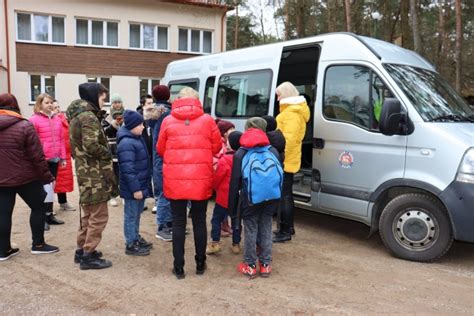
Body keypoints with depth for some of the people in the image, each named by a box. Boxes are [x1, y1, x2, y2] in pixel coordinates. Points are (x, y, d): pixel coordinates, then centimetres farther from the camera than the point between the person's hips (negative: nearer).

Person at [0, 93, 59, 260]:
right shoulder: (24, 126, -12)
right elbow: (37, 156, -14)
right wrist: (47, 176, -6)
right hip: (26, 177, -5)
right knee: (38, 207, 10)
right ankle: (38, 244, 16)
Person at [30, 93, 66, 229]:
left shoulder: (57, 119, 10)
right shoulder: (34, 119, -7)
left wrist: (63, 157, 10)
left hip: (55, 159, 6)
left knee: (51, 186, 13)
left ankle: (49, 214, 24)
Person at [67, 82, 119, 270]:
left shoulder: (78, 115, 15)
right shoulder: (88, 116, -16)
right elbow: (91, 145, -27)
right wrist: (109, 152, -10)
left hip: (85, 172, 10)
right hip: (95, 174, -10)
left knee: (89, 214, 20)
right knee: (99, 216, -1)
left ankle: (82, 250, 29)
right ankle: (88, 255, 6)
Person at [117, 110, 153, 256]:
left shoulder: (137, 139, 11)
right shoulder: (126, 143, -22)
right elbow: (127, 169, -26)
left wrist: (142, 186, 23)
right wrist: (135, 188, -24)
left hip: (140, 185, 10)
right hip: (133, 188, -10)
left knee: (137, 214, 21)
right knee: (131, 216, 2)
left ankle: (136, 238, 35)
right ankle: (130, 245, 13)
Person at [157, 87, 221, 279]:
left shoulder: (168, 121, 2)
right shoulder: (207, 120, 0)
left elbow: (160, 150, 9)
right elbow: (216, 148, 8)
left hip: (175, 180, 0)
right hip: (200, 180, 0)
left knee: (178, 223, 9)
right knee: (199, 222, 13)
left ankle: (179, 268, 15)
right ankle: (200, 264, 25)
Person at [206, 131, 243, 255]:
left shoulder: (224, 160, -18)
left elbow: (217, 178, -10)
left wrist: (215, 188, 9)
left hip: (224, 196, -5)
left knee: (216, 219, 7)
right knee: (236, 220, 14)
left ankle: (215, 243, 3)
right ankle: (236, 244, 19)